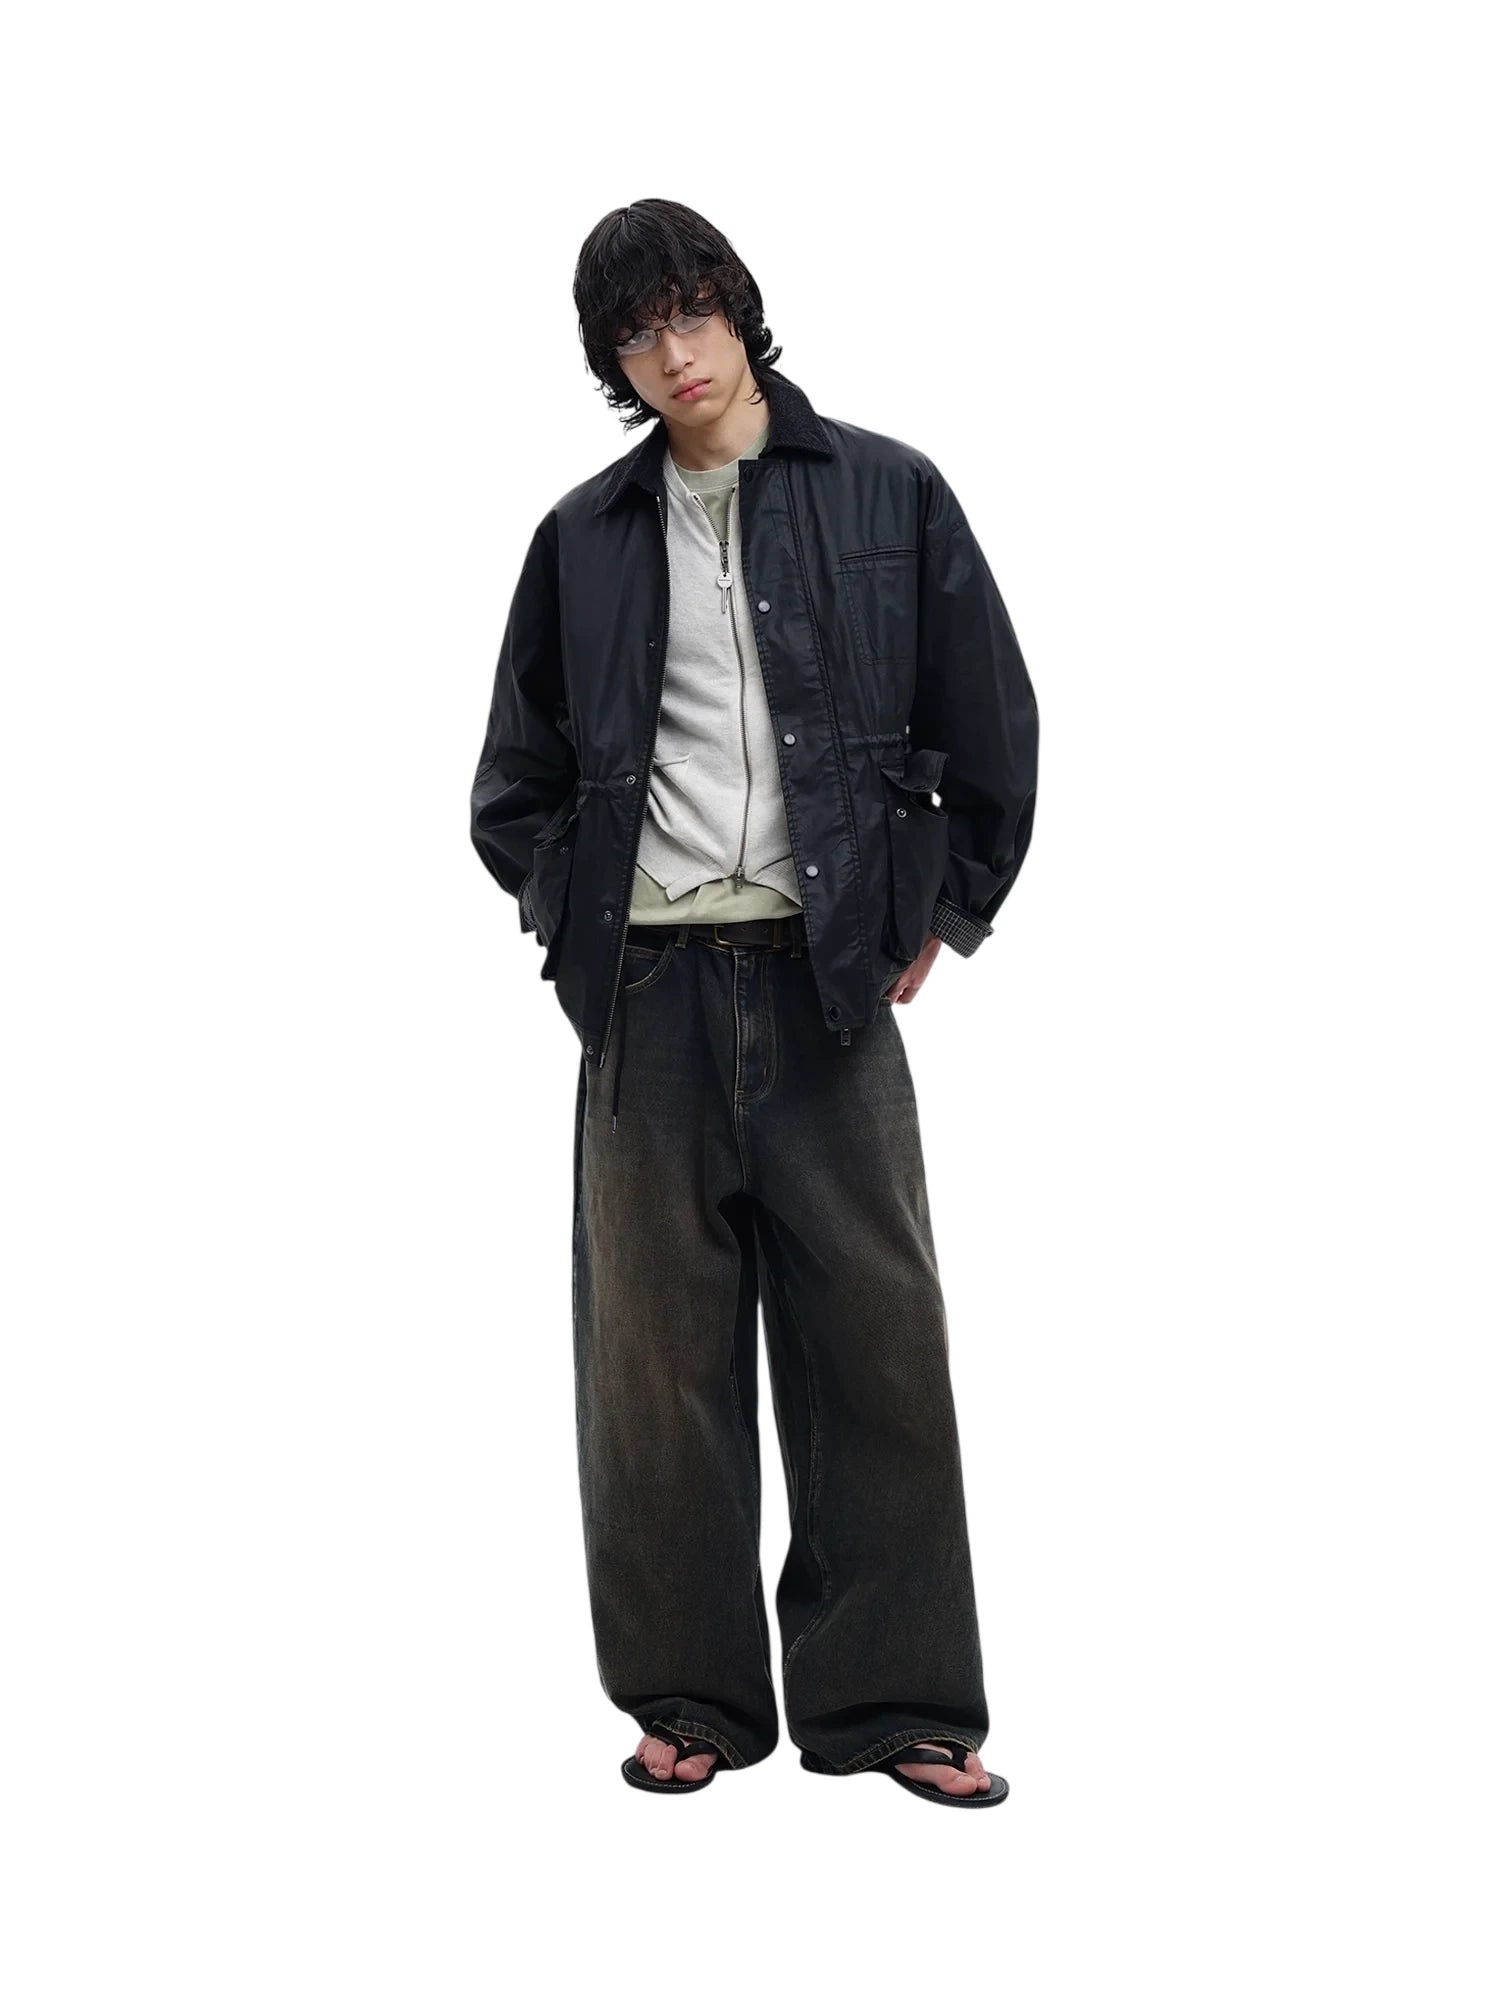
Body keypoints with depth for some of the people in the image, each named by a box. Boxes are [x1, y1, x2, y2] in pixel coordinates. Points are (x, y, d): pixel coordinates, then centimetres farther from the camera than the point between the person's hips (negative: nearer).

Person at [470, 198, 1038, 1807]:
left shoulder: (885, 497, 3)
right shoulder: (585, 537, 9)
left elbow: (992, 727, 6)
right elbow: (516, 770, 17)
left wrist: (941, 915, 5)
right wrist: (569, 921, 7)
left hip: (827, 976, -1)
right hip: (649, 990, 2)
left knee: (873, 1330, 1)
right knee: (657, 1343, 4)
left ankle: (894, 1700, 11)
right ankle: (691, 1696, 15)